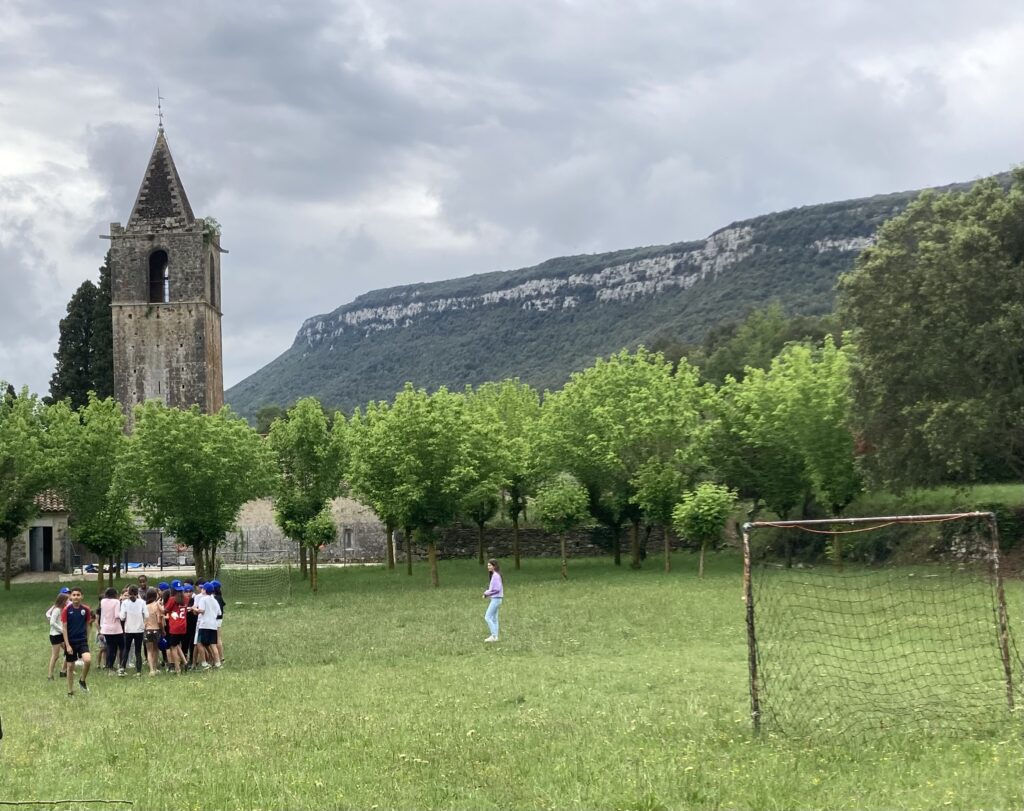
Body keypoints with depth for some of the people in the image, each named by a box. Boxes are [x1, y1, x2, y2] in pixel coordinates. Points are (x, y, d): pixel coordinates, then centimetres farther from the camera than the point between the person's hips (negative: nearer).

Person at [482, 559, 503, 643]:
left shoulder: (496, 576, -16)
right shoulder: (495, 575, 13)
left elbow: (496, 589, -21)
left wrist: (486, 593, -10)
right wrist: (487, 593, 4)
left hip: (496, 599, -10)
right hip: (495, 599, 10)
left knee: (487, 617, -9)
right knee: (494, 618, 11)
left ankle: (493, 635, -9)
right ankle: (495, 637, 13)